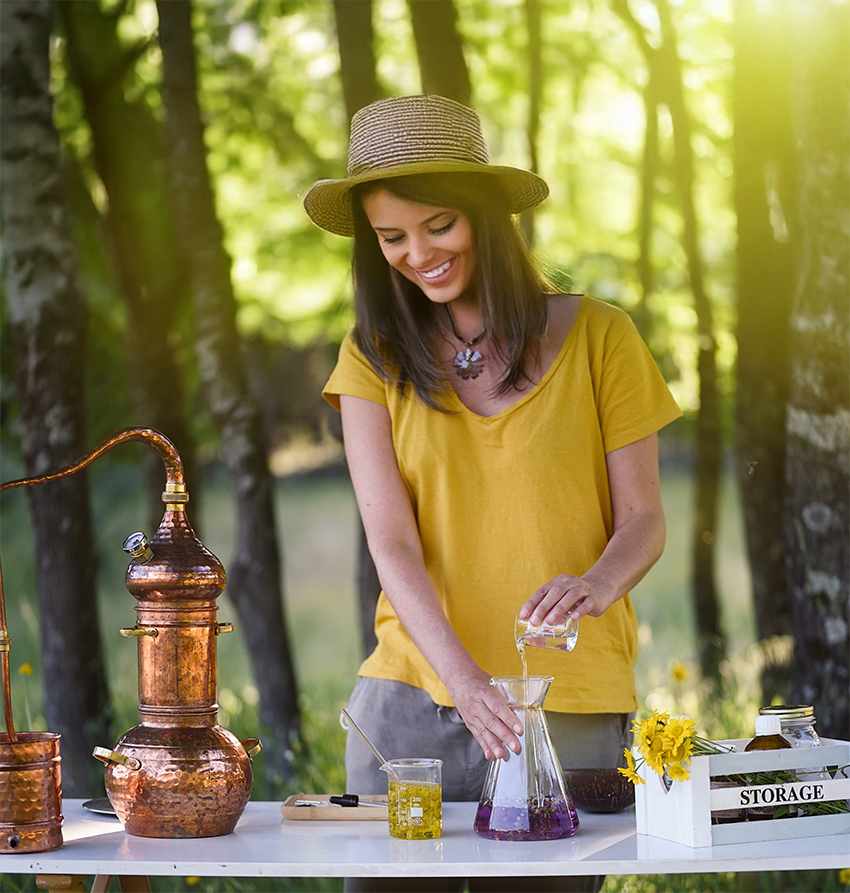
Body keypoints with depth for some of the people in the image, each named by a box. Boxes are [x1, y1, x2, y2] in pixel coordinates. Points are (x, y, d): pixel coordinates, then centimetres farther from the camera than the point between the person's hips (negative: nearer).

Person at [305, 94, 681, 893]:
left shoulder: (595, 337, 2)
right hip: (413, 697, 1)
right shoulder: (375, 356, 5)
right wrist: (463, 677, -21)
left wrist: (597, 587, -21)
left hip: (569, 701, -1)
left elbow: (642, 519, 3)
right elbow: (391, 542, -5)